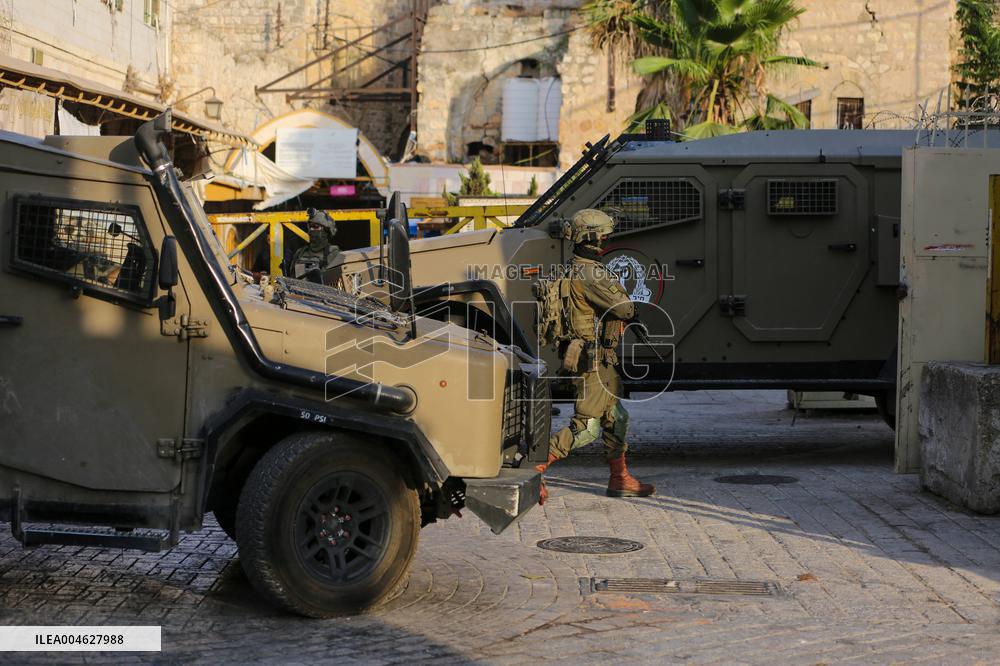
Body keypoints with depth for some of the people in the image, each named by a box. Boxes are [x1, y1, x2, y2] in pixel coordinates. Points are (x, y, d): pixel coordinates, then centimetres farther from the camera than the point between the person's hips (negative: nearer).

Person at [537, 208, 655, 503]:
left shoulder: (577, 269, 13)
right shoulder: (590, 273, -19)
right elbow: (624, 308, -20)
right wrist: (630, 306, 3)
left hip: (601, 360, 11)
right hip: (592, 360, -11)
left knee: (616, 418, 18)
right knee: (586, 428, -7)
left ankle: (620, 479, 26)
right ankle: (533, 469, -7)